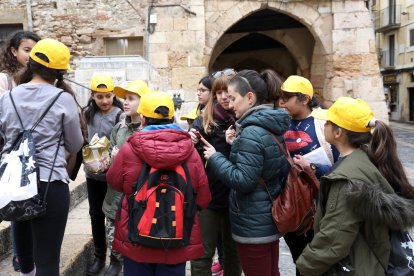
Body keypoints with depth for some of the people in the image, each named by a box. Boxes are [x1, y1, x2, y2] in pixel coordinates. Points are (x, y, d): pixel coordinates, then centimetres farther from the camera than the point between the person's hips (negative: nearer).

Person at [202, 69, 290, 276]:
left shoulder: (252, 132, -23)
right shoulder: (273, 126, 6)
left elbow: (243, 180, -25)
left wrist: (215, 158, -15)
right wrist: (237, 145, 3)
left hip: (253, 224, -9)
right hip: (270, 217, 9)